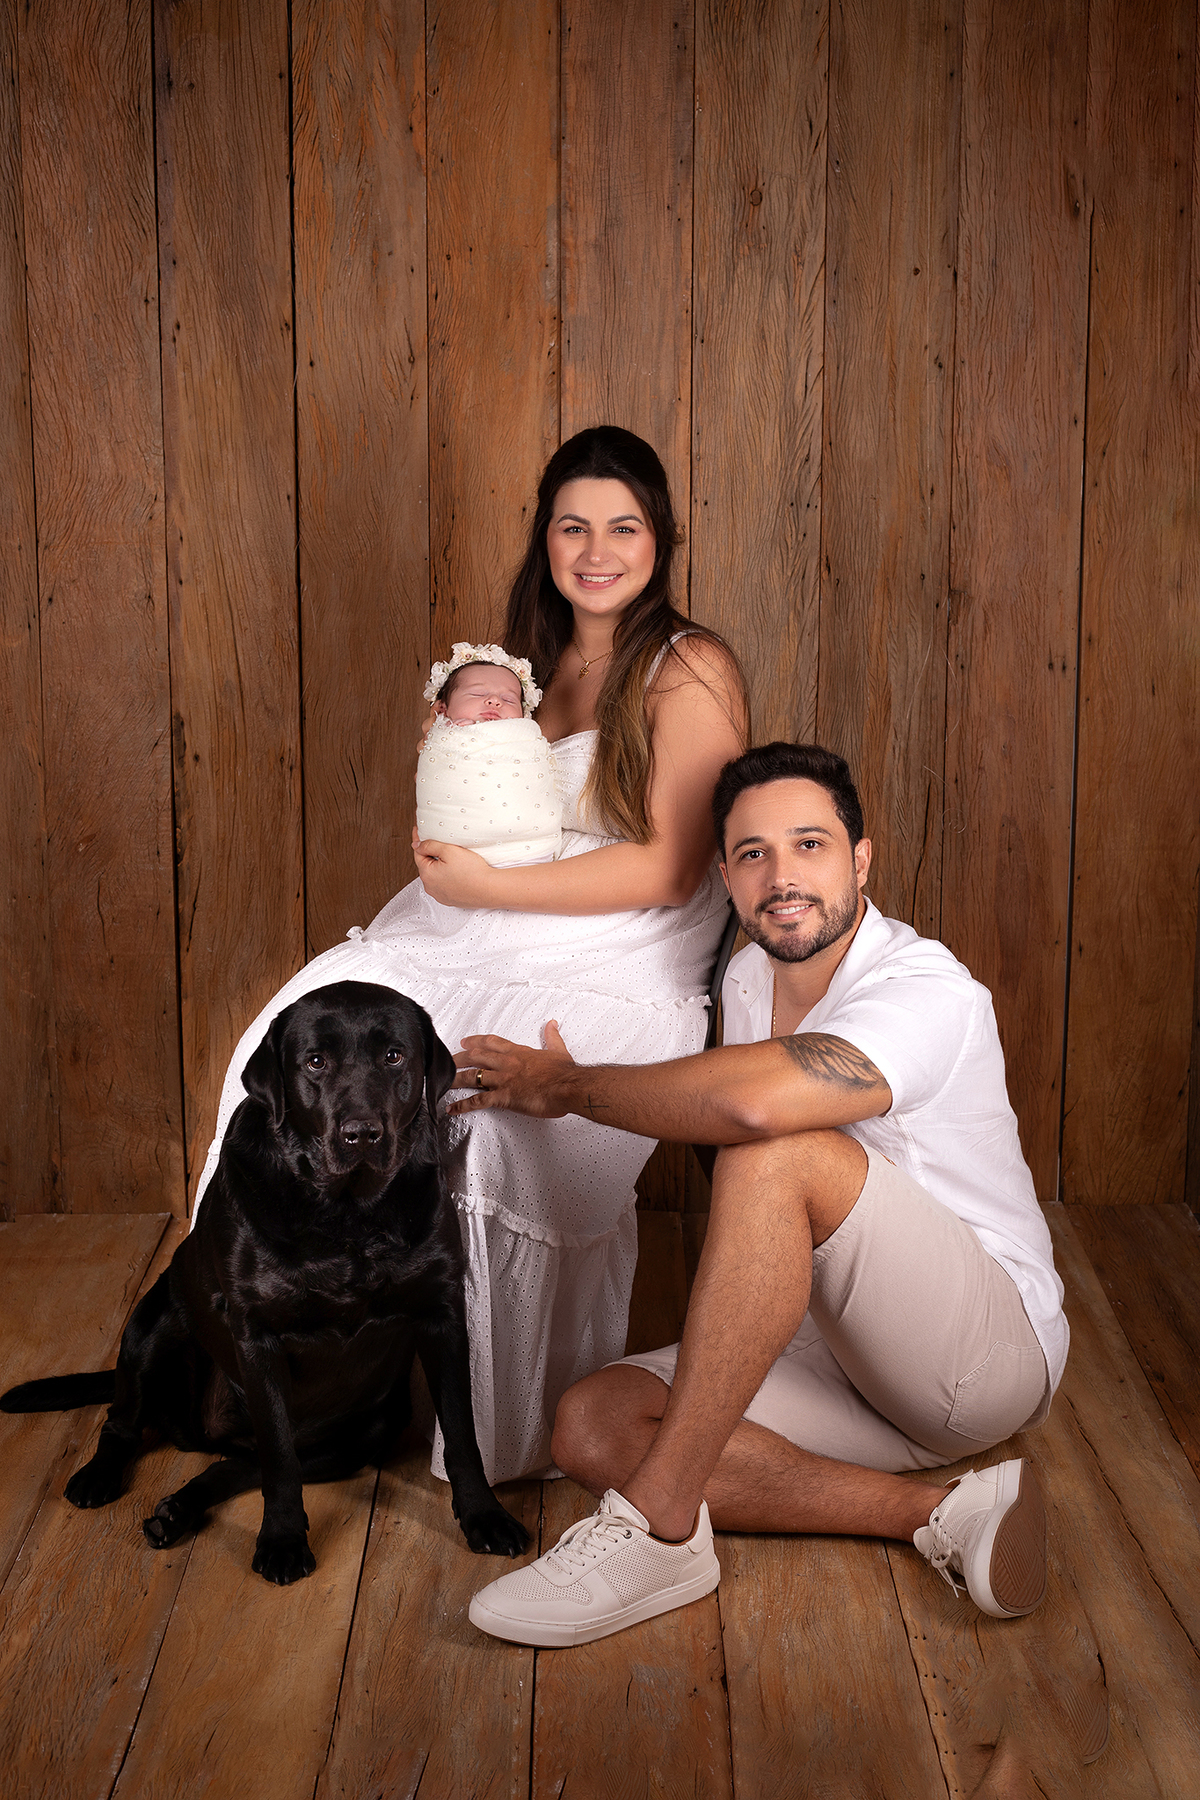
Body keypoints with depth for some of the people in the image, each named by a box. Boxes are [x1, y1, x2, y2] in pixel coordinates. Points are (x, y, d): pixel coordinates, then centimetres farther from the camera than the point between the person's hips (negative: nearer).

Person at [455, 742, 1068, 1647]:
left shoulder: (931, 992, -21)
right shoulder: (749, 978, 6)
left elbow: (757, 1099, -39)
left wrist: (564, 1085, -24)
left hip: (992, 1345, -8)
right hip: (835, 1350, 8)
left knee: (778, 1153, -33)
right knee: (593, 1425, -14)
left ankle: (657, 1525, -29)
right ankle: (940, 1514, -19)